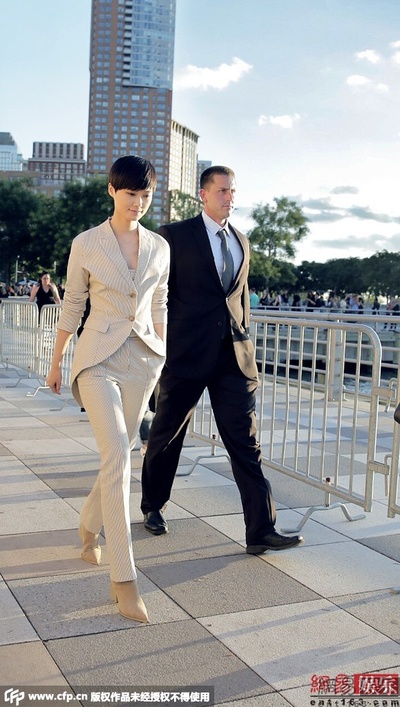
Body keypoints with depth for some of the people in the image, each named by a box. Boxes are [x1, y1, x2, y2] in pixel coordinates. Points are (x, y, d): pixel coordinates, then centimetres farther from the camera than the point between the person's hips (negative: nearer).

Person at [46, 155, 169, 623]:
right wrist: (56, 362, 8)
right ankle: (123, 580, -12)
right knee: (117, 458, -16)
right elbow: (72, 307, 3)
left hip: (143, 359, 4)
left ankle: (89, 526, 41)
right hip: (99, 358, -4)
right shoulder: (86, 244, -3)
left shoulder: (160, 247, 7)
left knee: (118, 455, 12)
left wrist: (164, 359, 17)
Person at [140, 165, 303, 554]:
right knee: (166, 434, 12)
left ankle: (261, 530, 2)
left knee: (245, 442, 0)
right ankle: (152, 507, 34)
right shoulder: (175, 235, -2)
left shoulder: (242, 242, 15)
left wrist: (243, 340, 15)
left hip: (233, 355, 4)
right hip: (186, 352, -4)